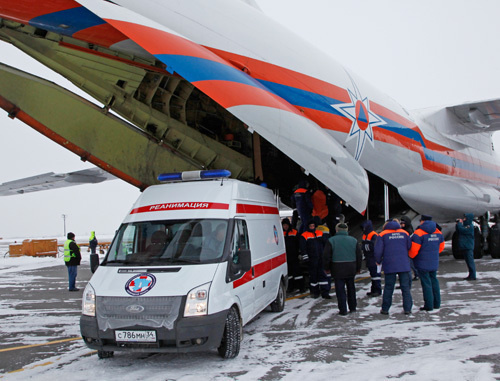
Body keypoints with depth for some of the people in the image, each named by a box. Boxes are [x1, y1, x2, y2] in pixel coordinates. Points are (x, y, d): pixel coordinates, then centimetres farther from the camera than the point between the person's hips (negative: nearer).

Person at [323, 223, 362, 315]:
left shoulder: (331, 241, -7)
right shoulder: (353, 240, 4)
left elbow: (326, 256, -7)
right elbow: (359, 255, 10)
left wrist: (327, 268, 6)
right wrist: (358, 268, 19)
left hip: (338, 270, -4)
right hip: (351, 270, 4)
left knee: (340, 290, 1)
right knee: (351, 288, 18)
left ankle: (343, 310, 2)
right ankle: (353, 308, 26)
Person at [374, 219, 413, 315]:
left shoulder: (382, 235, 2)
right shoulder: (404, 233, 10)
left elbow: (378, 251, -3)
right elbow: (410, 247, 11)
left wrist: (378, 261, 13)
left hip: (389, 266, -1)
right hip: (404, 265, 1)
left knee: (388, 287, 5)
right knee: (406, 287, 6)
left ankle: (385, 309, 9)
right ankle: (407, 309, 6)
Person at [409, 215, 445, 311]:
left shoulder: (418, 233, -16)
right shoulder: (438, 232, 6)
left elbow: (414, 249, -18)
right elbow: (441, 247, 14)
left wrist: (411, 256, 2)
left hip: (423, 263, -6)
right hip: (434, 262, 6)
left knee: (426, 283, -2)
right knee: (434, 281, 17)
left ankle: (429, 305, 0)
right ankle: (436, 303, 23)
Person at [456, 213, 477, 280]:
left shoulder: (470, 226, -11)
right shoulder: (465, 225, 16)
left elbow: (462, 230, -23)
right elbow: (458, 231, 19)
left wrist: (460, 223, -8)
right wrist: (458, 224, 7)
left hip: (468, 247, -9)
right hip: (464, 247, 9)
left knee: (470, 261, -8)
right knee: (468, 261, 12)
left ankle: (473, 276, -6)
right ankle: (470, 275, 17)